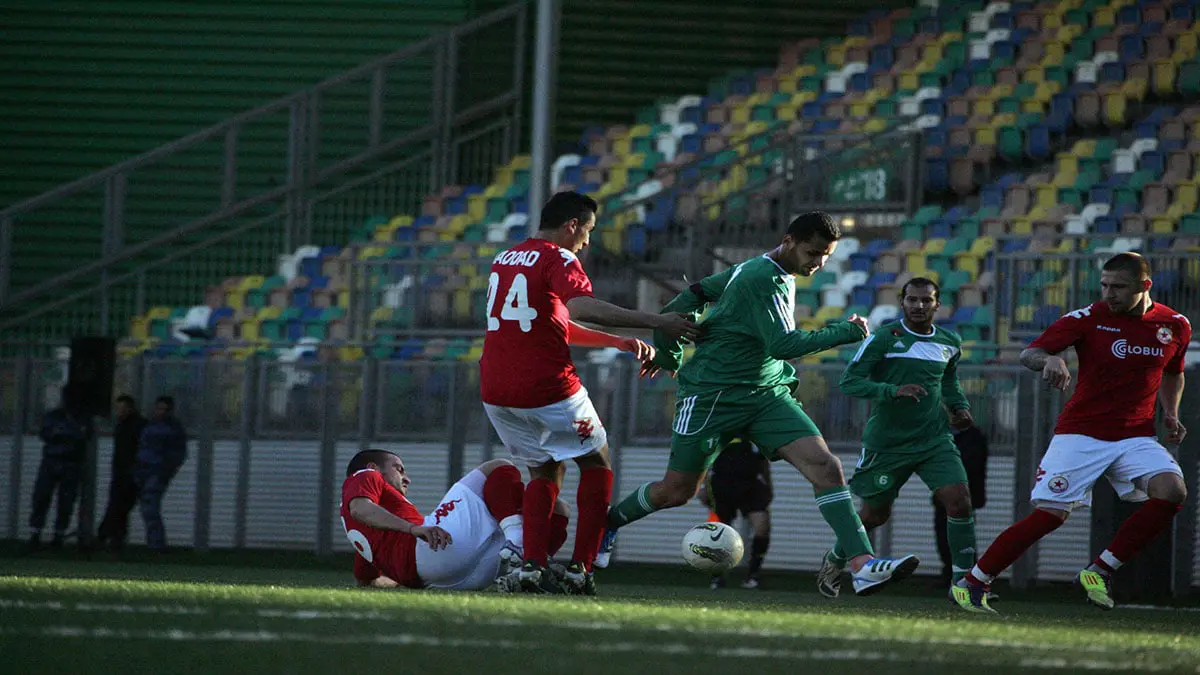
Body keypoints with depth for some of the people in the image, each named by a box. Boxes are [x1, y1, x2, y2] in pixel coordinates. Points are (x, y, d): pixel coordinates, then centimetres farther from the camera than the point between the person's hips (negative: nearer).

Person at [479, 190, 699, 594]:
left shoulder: (504, 260, 19)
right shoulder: (558, 259, -8)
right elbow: (583, 308, -28)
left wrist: (621, 344, 22)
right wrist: (657, 323, -28)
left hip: (496, 392, 7)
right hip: (548, 390, -7)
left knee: (544, 470, 21)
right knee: (597, 465, 12)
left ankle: (531, 566, 3)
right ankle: (580, 569, 2)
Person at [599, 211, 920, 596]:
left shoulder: (768, 273, 11)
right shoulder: (763, 280, -17)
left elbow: (697, 293, 17)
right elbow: (781, 345, -25)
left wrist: (667, 353, 25)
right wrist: (843, 333, -19)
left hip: (767, 395, 8)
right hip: (712, 395, -8)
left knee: (824, 465, -13)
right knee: (677, 491, 3)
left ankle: (862, 564, -24)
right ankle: (611, 521, 34)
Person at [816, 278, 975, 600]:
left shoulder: (949, 343, 7)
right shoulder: (883, 339, -11)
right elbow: (849, 382, -15)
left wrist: (959, 406, 9)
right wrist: (894, 390, -28)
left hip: (934, 439, 3)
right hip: (887, 442, -3)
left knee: (959, 501, -16)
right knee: (875, 514, 10)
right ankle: (834, 562, 38)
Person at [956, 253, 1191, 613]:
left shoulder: (1176, 325, 4)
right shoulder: (1089, 318, -7)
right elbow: (1028, 354, -11)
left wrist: (1170, 414, 10)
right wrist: (1048, 359, -34)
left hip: (1136, 437, 3)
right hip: (1081, 433, -3)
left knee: (1172, 490, -23)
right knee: (1049, 514, -11)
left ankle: (1098, 571, -12)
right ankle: (973, 583, 3)